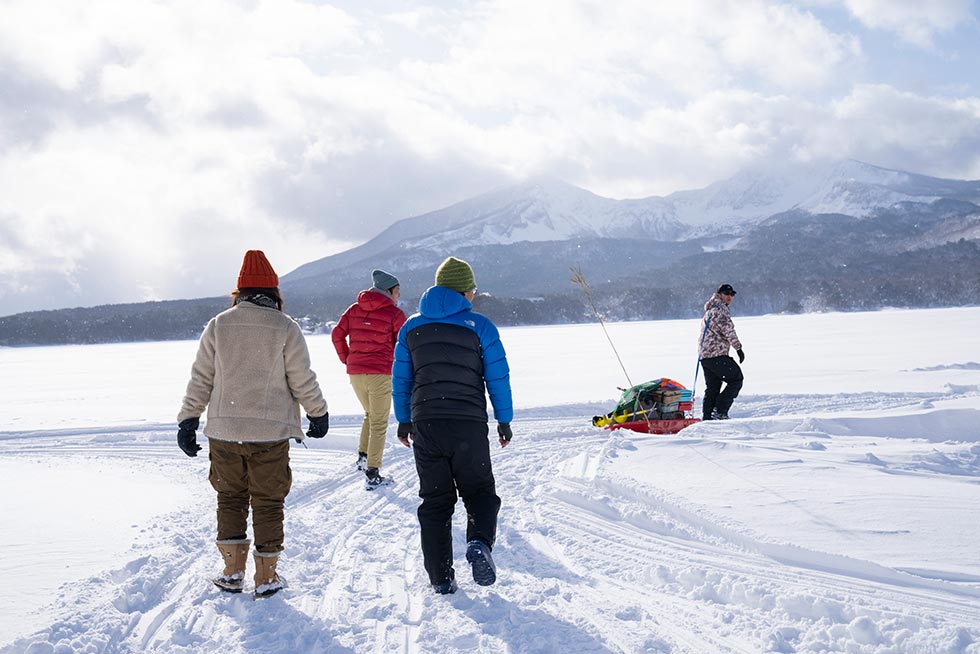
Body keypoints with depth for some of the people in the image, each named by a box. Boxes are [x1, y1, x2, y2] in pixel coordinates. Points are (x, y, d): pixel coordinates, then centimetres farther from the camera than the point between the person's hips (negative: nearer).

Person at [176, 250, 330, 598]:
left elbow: (200, 379, 4)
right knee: (268, 503, 8)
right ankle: (266, 577, 12)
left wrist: (188, 422, 11)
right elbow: (303, 380, -3)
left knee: (230, 498, 16)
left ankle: (233, 571, 16)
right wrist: (318, 414, 12)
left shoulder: (218, 325, 1)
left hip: (224, 431, 2)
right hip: (270, 432, -2)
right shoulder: (285, 328, -6)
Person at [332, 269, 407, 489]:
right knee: (379, 424, 2)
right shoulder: (394, 314, -6)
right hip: (381, 374, -5)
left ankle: (363, 457, 23)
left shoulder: (354, 309, 9)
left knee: (370, 415, 27)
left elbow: (337, 334, 5)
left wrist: (346, 359, 13)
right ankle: (372, 474, -1)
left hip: (355, 372, 5)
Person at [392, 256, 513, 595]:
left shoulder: (411, 327, 8)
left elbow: (400, 379, 11)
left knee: (435, 501, 10)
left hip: (425, 424, 3)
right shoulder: (479, 326, -2)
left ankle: (441, 577, 8)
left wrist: (404, 420, 20)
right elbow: (498, 377, -1)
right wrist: (504, 420, 8)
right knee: (479, 491, 12)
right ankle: (479, 542, -17)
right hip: (470, 426, -2)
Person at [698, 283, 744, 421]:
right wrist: (739, 348, -9)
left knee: (712, 387, 13)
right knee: (736, 380, -1)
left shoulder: (710, 311, 23)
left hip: (704, 355, 10)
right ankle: (720, 411, -7)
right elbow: (728, 331, -15)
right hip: (717, 355, -10)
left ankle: (706, 417, 10)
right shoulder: (720, 310, -11)